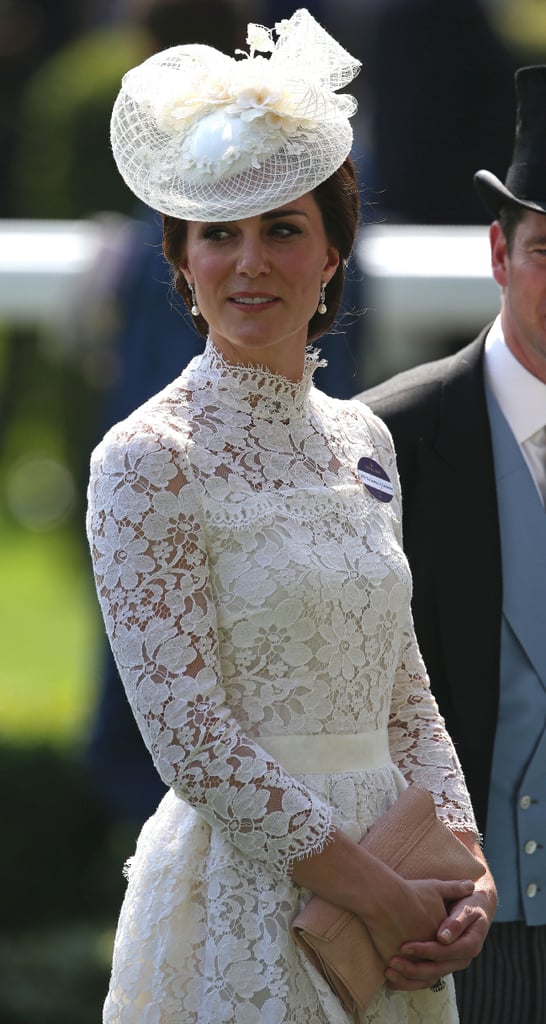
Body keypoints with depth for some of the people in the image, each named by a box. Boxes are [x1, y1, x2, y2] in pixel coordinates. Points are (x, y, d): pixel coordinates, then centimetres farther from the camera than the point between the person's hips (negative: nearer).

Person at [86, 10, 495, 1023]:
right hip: (248, 891, -6)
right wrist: (386, 899, -15)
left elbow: (403, 695, 14)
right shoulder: (147, 460, -10)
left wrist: (467, 866, -2)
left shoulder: (362, 439, 10)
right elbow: (193, 744, -16)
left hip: (396, 886, 6)